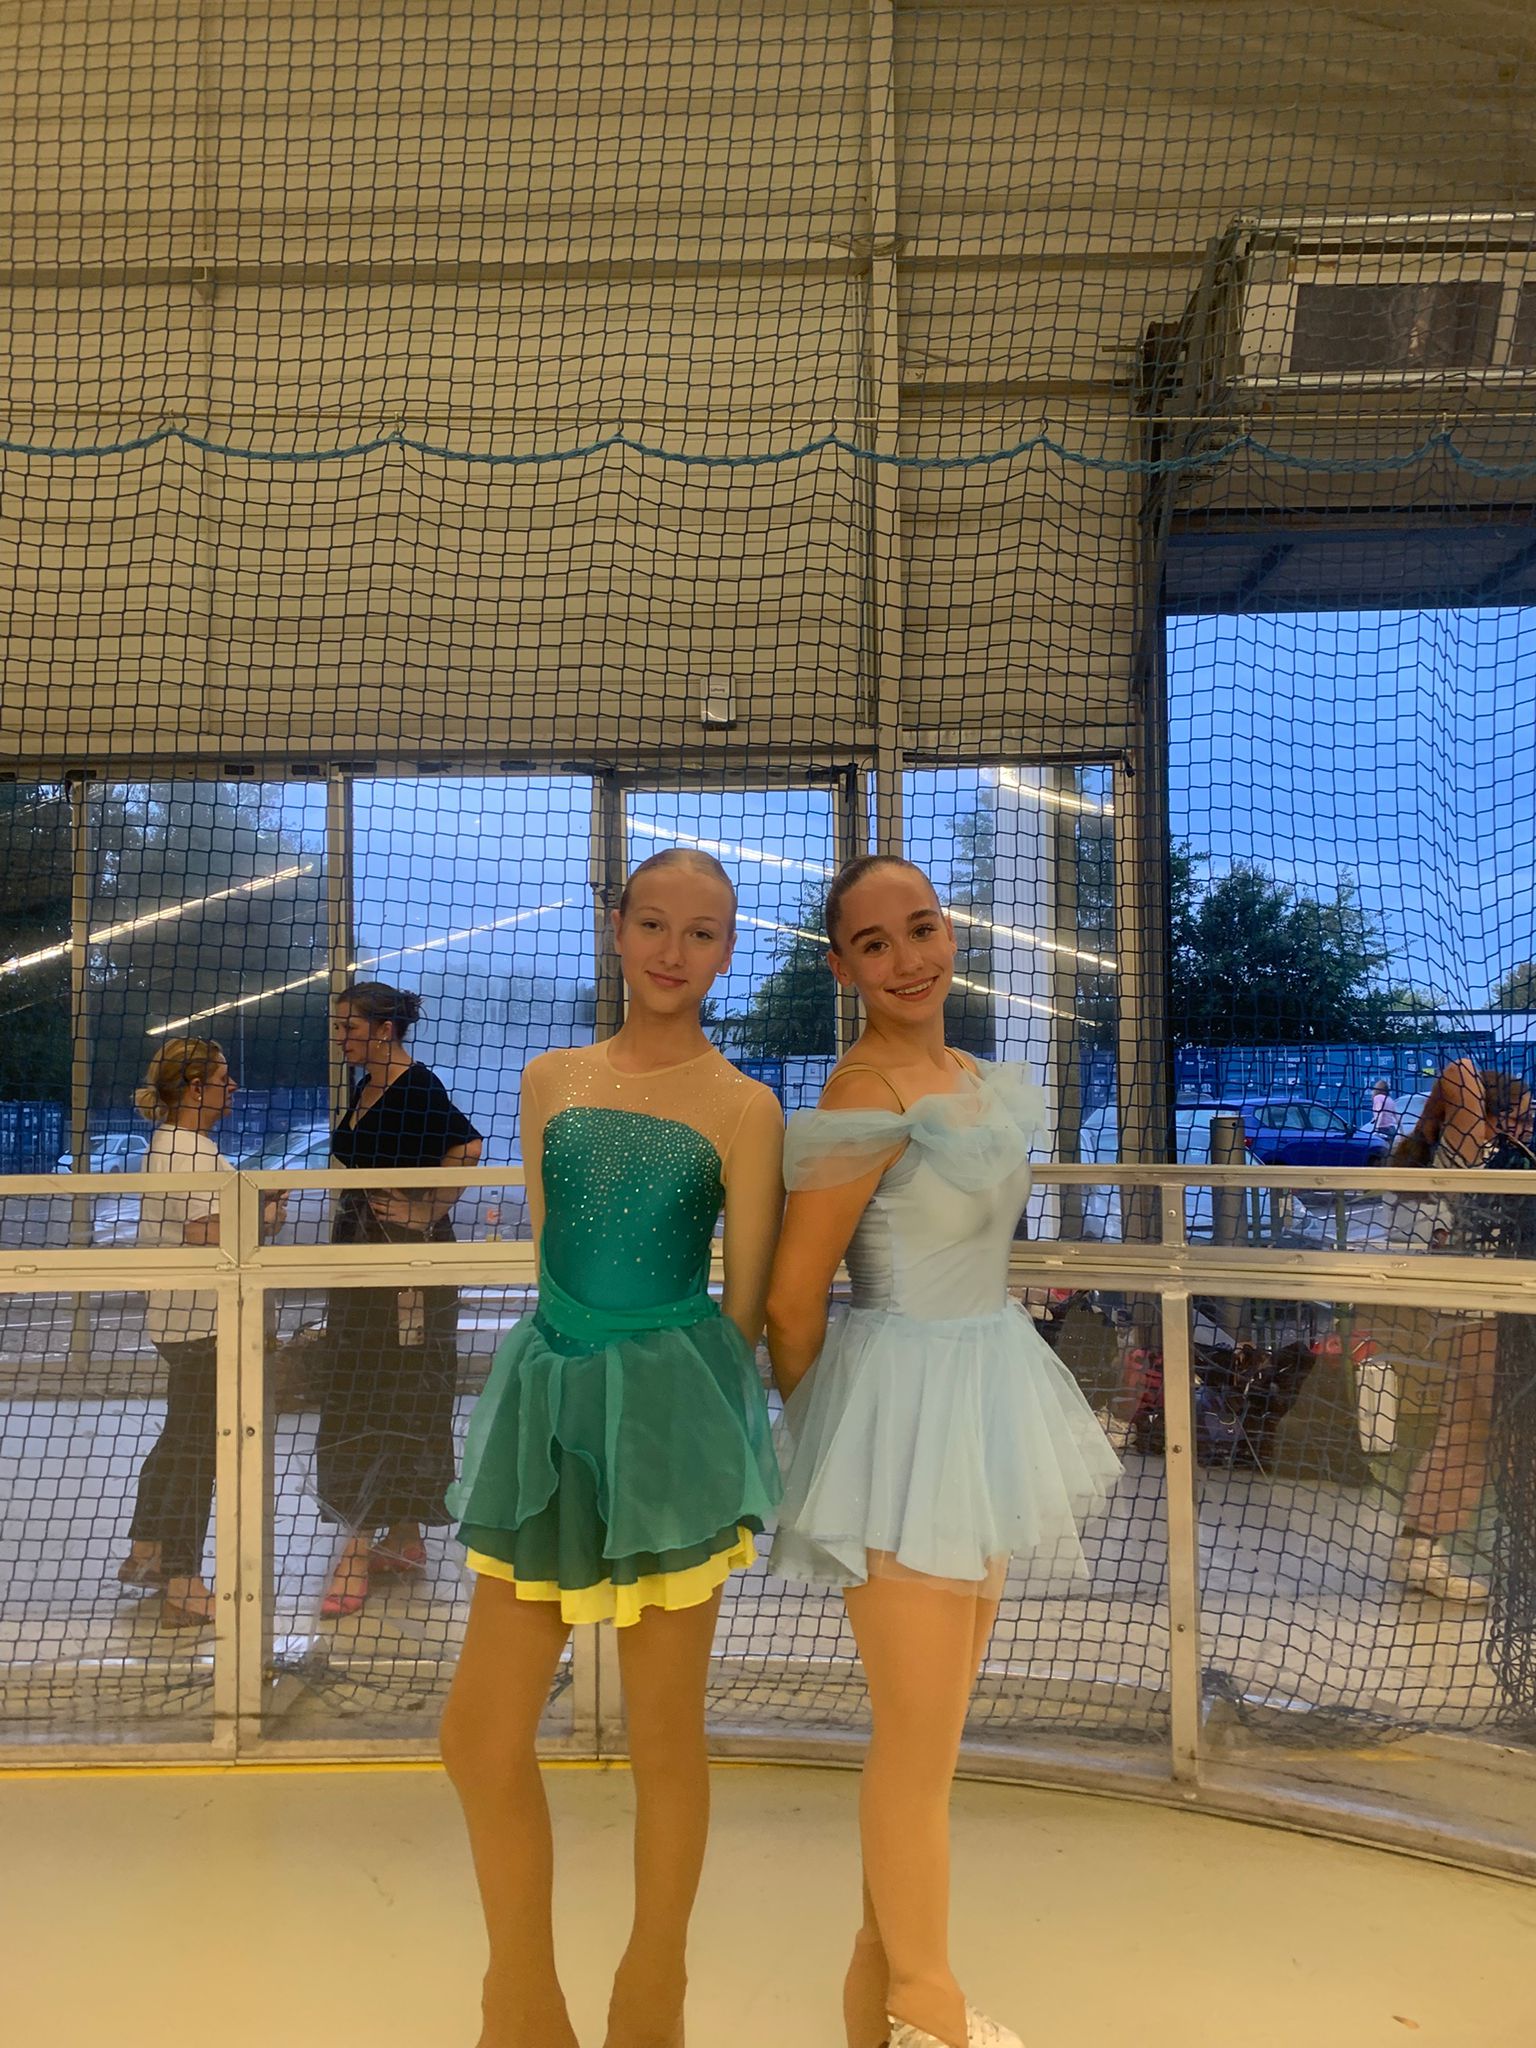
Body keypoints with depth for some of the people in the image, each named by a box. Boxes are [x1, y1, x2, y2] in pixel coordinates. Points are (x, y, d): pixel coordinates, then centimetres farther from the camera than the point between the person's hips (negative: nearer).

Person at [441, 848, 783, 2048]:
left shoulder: (743, 1108, -4)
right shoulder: (551, 1081, 7)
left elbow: (745, 1303, -1)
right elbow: (551, 1250, 11)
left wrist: (701, 1404, 2)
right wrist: (593, 1378, 6)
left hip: (673, 1410, -4)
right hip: (554, 1398, 4)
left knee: (663, 1732, 11)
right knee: (480, 1736, 8)